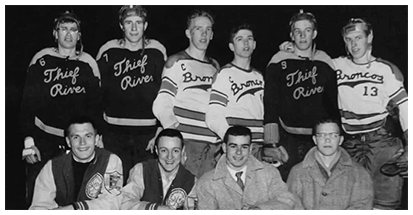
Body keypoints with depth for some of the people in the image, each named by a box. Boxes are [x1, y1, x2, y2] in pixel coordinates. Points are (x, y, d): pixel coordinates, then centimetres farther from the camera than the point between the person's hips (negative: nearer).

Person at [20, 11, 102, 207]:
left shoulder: (88, 64, 3)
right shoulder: (42, 59, 1)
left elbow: (95, 106, 7)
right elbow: (28, 102, 0)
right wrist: (28, 140, -5)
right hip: (44, 138, -1)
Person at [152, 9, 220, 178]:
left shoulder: (214, 66, 20)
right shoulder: (176, 62, 4)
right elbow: (161, 106, -3)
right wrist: (176, 132, -15)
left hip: (211, 145, 5)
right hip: (184, 143, -4)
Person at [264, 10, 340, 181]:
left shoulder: (325, 63, 8)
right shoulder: (279, 62, 1)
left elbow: (333, 103, 14)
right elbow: (270, 103, -3)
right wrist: (271, 141, -12)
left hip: (319, 139, 2)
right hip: (287, 136, -2)